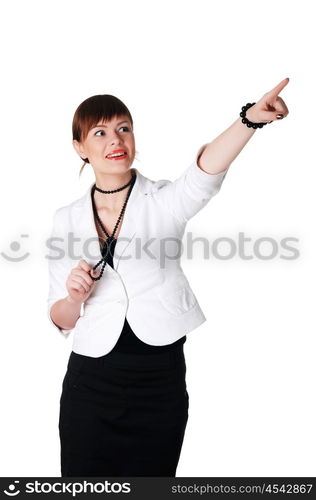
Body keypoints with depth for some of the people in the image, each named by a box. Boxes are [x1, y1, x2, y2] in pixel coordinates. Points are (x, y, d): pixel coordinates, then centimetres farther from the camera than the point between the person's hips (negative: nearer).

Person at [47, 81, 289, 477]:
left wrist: (250, 118, -45)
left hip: (159, 383, -1)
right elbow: (60, 320, 9)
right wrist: (75, 297, -14)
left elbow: (205, 172, -27)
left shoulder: (165, 201, -3)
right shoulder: (67, 219, 4)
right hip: (91, 382, 2)